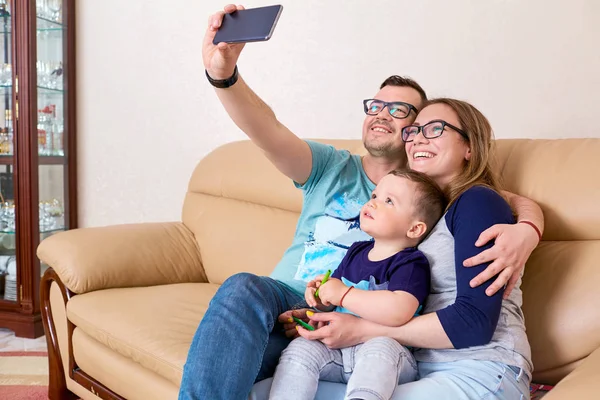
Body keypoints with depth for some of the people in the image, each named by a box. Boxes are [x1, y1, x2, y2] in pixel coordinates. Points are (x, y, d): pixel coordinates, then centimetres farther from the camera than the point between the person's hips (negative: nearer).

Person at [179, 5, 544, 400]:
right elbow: (270, 132, -8)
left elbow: (519, 202, 6)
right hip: (285, 303, 2)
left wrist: (525, 232, -21)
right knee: (243, 288, -35)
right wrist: (224, 75, -28)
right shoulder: (332, 167, 10)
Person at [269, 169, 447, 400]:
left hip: (385, 348, -6)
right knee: (300, 348, -18)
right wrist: (320, 298, 0)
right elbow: (333, 301, 26)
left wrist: (343, 294, -21)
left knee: (380, 348, -37)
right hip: (338, 347, 6)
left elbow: (399, 312, -30)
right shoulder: (356, 251, 14)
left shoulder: (411, 264, -10)